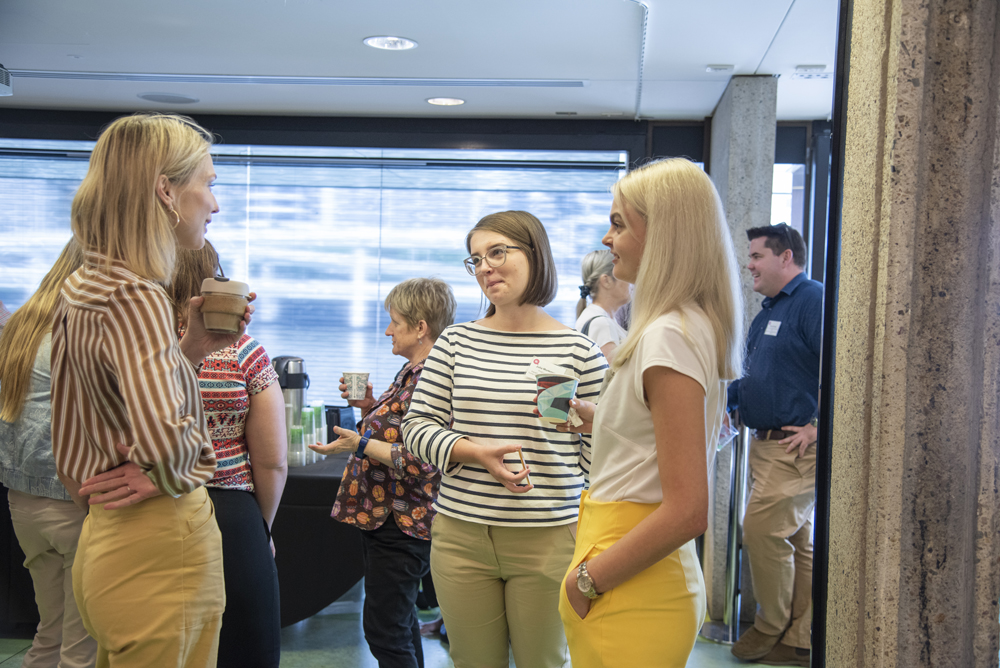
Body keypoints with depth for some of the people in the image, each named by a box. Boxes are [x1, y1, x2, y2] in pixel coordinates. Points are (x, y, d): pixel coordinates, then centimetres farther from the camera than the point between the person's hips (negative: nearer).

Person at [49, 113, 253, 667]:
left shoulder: (83, 289, 7)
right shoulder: (135, 299, -22)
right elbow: (165, 438, -37)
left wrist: (191, 348, 6)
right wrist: (169, 477, -15)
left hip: (104, 537, 10)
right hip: (161, 544, -10)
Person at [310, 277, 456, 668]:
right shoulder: (412, 371, 11)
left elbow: (422, 464, -25)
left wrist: (361, 444, -24)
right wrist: (370, 405, 8)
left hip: (401, 524, -11)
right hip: (389, 516, 11)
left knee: (383, 629, -3)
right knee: (400, 619, 20)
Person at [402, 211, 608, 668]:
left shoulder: (579, 352, -3)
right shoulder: (456, 342, 4)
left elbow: (598, 451, 0)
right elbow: (417, 426, 5)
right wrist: (477, 453, -14)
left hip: (548, 540, -2)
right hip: (461, 538, 3)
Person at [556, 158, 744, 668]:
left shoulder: (668, 336, -20)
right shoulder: (695, 326, 10)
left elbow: (687, 511, -24)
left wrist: (588, 578, -16)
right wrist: (593, 420, 20)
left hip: (630, 603, -9)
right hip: (661, 583, 9)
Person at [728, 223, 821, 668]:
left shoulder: (814, 301, -14)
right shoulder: (769, 310, 18)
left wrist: (820, 426, -21)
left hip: (796, 444, -10)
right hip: (766, 443, 10)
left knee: (762, 531, -8)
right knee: (796, 542, 13)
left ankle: (771, 629, 10)